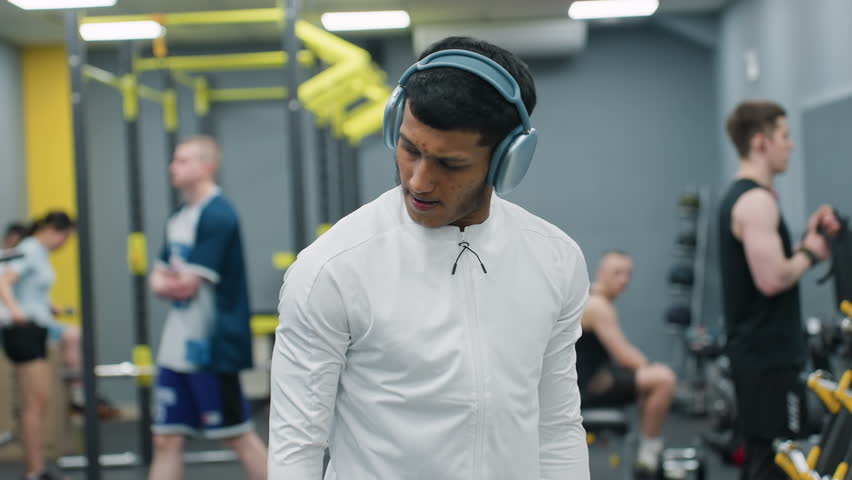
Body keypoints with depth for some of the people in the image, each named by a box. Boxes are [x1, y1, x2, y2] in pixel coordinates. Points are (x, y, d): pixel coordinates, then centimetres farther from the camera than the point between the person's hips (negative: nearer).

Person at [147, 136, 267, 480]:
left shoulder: (217, 215, -14)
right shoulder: (179, 219, 13)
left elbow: (188, 283, -19)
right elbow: (159, 278, 15)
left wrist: (173, 281, 2)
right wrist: (167, 284, -7)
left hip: (210, 347, -9)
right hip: (177, 347, 9)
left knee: (238, 435, 1)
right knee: (166, 439, 7)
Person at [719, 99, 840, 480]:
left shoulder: (740, 196, 16)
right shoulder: (756, 201, -17)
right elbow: (771, 279, -26)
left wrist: (806, 239, 10)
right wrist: (810, 253, -10)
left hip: (756, 349, 11)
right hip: (768, 355, -11)